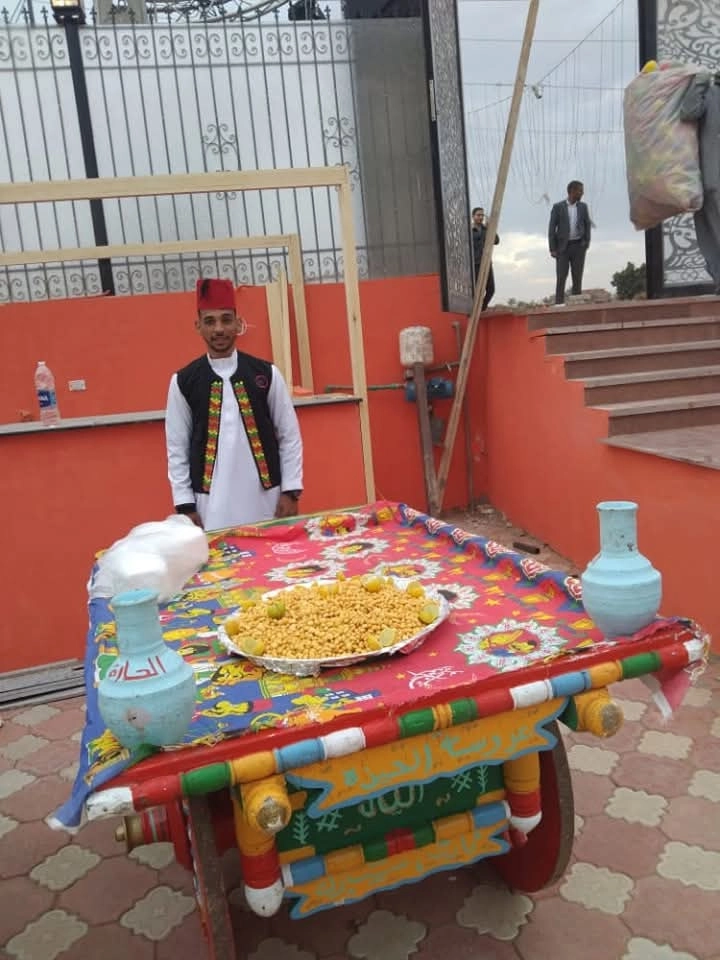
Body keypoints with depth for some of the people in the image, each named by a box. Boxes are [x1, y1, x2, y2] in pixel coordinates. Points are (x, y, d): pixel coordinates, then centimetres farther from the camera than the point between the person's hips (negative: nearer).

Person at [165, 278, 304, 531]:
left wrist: (291, 491, -1)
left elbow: (289, 436, 4)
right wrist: (185, 505, 0)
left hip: (265, 498, 1)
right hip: (211, 502, 0)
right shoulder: (183, 381, 1)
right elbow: (177, 449, 4)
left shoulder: (267, 373, 1)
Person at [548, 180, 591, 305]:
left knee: (577, 277, -1)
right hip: (563, 247, -2)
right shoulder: (558, 207, -2)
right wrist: (552, 249, -11)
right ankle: (559, 304, -10)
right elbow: (552, 229, -4)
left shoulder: (583, 207, 8)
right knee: (561, 277, -9)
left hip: (578, 246, 3)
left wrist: (586, 243, -2)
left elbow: (587, 225, 11)